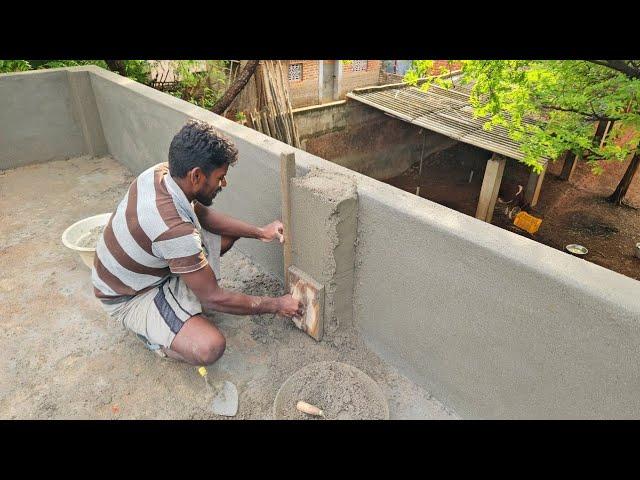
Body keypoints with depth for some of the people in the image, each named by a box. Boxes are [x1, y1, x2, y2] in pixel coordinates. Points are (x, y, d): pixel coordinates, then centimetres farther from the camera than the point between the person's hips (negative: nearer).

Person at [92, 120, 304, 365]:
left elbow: (203, 214, 2)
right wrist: (276, 305, -17)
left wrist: (259, 231, -6)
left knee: (228, 234, 3)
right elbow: (214, 299, -29)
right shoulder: (174, 230, -39)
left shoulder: (160, 172, -16)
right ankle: (148, 328, 2)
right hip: (128, 297, -8)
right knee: (210, 348, -27)